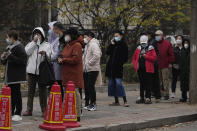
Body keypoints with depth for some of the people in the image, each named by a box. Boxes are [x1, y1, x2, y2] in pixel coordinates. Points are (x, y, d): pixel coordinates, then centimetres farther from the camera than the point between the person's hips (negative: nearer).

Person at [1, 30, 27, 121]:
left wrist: (10, 56, -21)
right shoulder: (8, 48, 17)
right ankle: (11, 112, 17)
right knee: (10, 94, 11)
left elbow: (22, 60, -20)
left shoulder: (19, 47, -10)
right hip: (9, 75, 8)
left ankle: (18, 114, -2)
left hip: (16, 76, -8)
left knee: (16, 94, -6)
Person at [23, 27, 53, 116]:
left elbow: (51, 56, -1)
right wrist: (34, 42, -9)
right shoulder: (31, 44, 13)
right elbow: (27, 52, -6)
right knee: (30, 90, 5)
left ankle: (44, 110, 5)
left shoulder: (47, 45, 9)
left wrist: (45, 53, -20)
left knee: (42, 90, 0)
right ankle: (29, 110, 10)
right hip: (31, 70, 2)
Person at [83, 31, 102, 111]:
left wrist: (89, 62, -18)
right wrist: (84, 63, 13)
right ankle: (87, 104, 20)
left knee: (91, 86, -10)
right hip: (86, 69, 10)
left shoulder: (94, 45, -12)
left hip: (93, 69, -10)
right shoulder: (87, 45, 18)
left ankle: (93, 104, -3)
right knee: (86, 86, 11)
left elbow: (97, 55, -26)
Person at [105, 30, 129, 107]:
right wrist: (111, 45, -2)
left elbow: (125, 58, -5)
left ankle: (125, 101, -11)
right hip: (111, 67, 7)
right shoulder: (113, 44, 15)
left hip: (118, 67, -7)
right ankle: (116, 101, 14)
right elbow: (108, 53, 3)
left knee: (118, 83, -15)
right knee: (111, 83, 7)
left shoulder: (123, 45, -2)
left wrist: (120, 63, -16)